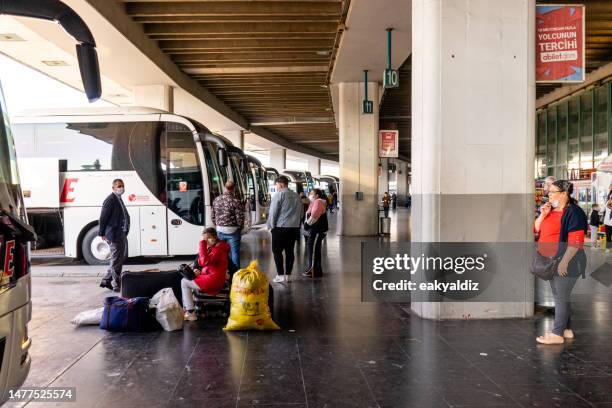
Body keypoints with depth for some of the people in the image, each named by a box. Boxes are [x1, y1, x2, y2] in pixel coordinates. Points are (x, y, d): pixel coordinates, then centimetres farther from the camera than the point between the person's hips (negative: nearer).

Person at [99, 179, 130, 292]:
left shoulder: (118, 199, 16)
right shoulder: (111, 199, -13)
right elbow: (103, 218, -16)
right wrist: (102, 233, -13)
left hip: (121, 235, 10)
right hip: (114, 235, -10)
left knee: (120, 259, 18)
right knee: (116, 261, -1)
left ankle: (106, 281, 30)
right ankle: (117, 285, 8)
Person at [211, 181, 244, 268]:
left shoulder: (216, 200, 3)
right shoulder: (235, 201, -14)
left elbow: (213, 216, 9)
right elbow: (240, 217, -14)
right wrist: (240, 227, 3)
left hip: (220, 230, 5)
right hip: (233, 230, -5)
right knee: (235, 252, 3)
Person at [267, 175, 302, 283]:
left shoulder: (278, 195, -10)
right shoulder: (296, 196, 10)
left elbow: (273, 212, -11)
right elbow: (301, 213, 16)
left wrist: (271, 225, 0)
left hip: (280, 227, -6)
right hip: (294, 228, 6)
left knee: (277, 251, 3)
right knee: (290, 251, 10)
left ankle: (281, 275, 0)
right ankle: (287, 275, 14)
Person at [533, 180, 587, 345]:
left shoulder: (573, 212, -14)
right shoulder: (551, 210, 11)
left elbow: (575, 241, -20)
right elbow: (536, 230, 15)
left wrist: (564, 262, -24)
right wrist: (543, 214, 0)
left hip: (566, 262, -9)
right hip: (552, 262, 9)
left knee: (561, 297, -4)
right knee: (558, 296, 15)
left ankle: (557, 334, 1)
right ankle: (566, 329, 27)